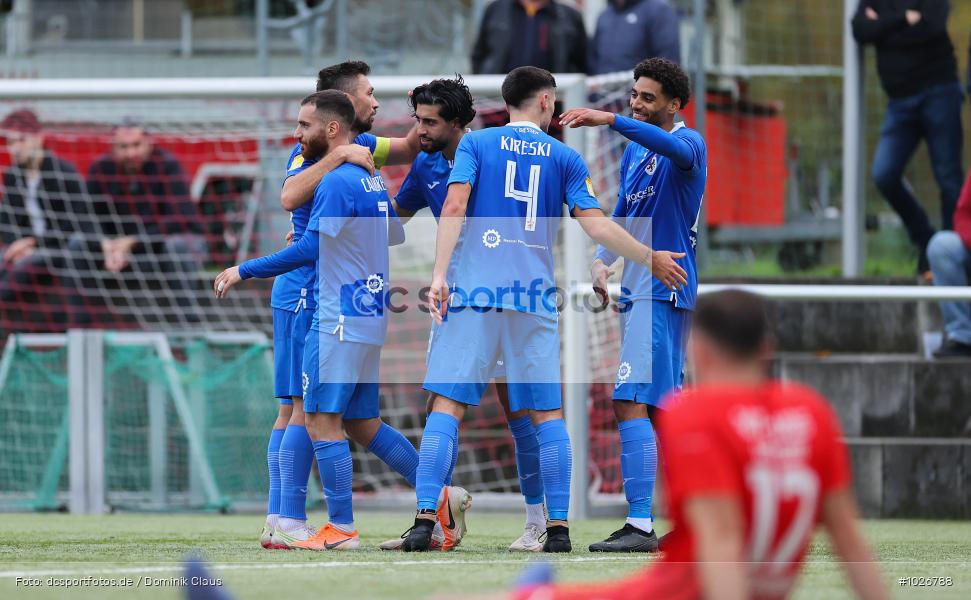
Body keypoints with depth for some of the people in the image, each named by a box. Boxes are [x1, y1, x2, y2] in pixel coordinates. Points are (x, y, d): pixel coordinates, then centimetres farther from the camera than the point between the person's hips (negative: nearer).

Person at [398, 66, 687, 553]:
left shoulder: (475, 143, 7)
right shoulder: (564, 157, 9)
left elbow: (454, 207, -6)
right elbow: (595, 225, 3)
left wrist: (439, 275, -9)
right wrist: (651, 258, 14)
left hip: (475, 292, -1)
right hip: (535, 296, 1)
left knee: (447, 404, -3)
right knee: (547, 412, 8)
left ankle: (425, 519, -13)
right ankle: (558, 527, 5)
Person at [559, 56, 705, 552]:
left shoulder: (688, 142, -9)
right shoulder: (634, 151, 17)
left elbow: (678, 148, -35)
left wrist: (611, 120, -43)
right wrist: (602, 259, 10)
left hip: (663, 292, -10)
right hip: (636, 292, 10)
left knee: (632, 403, -17)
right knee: (663, 411, 12)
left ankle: (640, 525, -22)